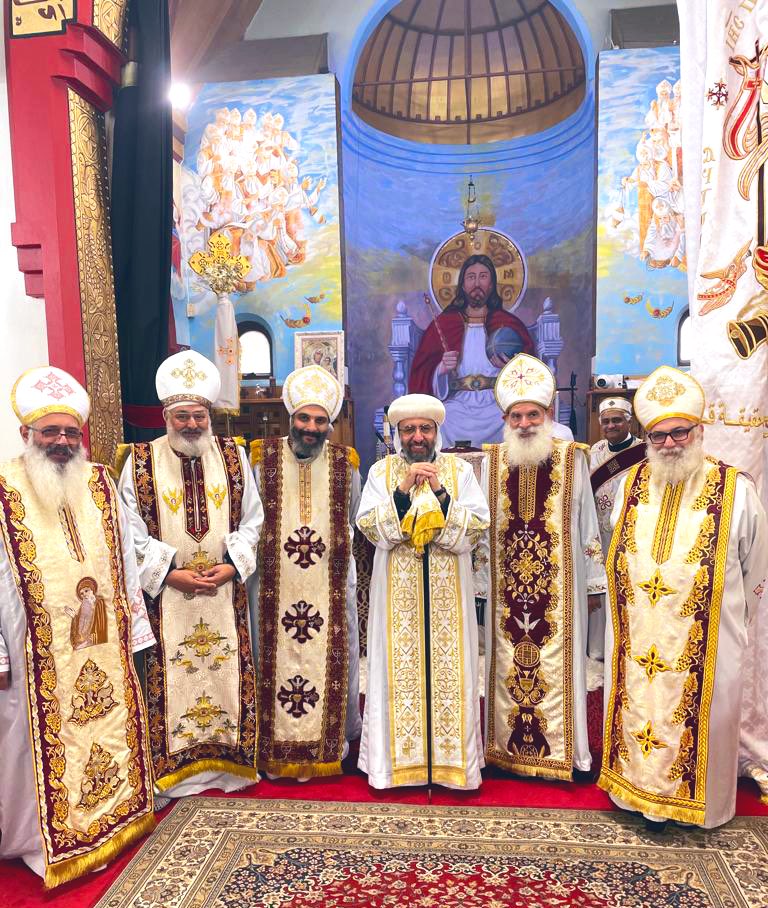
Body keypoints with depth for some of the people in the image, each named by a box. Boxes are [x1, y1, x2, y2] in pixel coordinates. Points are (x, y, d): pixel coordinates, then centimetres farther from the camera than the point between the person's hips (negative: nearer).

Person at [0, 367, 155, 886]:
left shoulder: (100, 484, 3)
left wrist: (134, 629, 9)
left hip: (104, 648, 4)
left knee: (111, 729, 17)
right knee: (45, 744, 9)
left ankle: (117, 815, 38)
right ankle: (46, 839, 31)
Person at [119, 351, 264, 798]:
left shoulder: (234, 457, 3)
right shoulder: (141, 461, -2)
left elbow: (251, 521, 5)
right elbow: (133, 532, -3)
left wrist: (232, 565, -8)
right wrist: (171, 572, -11)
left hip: (226, 589, 2)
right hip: (166, 593, -1)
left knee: (228, 672, 8)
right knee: (172, 678, 4)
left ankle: (231, 759, 24)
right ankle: (175, 767, 21)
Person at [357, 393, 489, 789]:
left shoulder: (459, 470, 3)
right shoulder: (382, 471, 4)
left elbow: (476, 527, -6)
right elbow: (369, 525, -7)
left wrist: (439, 492, -17)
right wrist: (405, 488, -17)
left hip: (447, 592, 0)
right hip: (397, 592, 0)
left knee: (448, 669, 4)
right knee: (401, 669, 4)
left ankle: (450, 756, 20)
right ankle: (401, 757, 19)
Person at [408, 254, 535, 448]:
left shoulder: (509, 325, 13)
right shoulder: (443, 324, 13)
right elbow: (421, 375, 8)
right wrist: (442, 369, -11)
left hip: (496, 406, 0)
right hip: (456, 406, 0)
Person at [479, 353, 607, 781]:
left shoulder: (572, 459, -3)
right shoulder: (493, 461, 3)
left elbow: (587, 525, 3)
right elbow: (481, 529, 8)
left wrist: (594, 581, 5)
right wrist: (479, 582, 9)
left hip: (558, 585, -2)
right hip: (507, 585, 2)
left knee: (555, 664, 5)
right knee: (509, 664, 10)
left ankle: (557, 749, 22)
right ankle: (509, 746, 25)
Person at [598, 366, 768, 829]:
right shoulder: (632, 485, 1)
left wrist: (726, 616, 10)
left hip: (706, 641, -3)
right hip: (637, 640, 3)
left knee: (702, 715, 11)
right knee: (639, 709, 13)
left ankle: (695, 797, 34)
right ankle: (642, 793, 33)